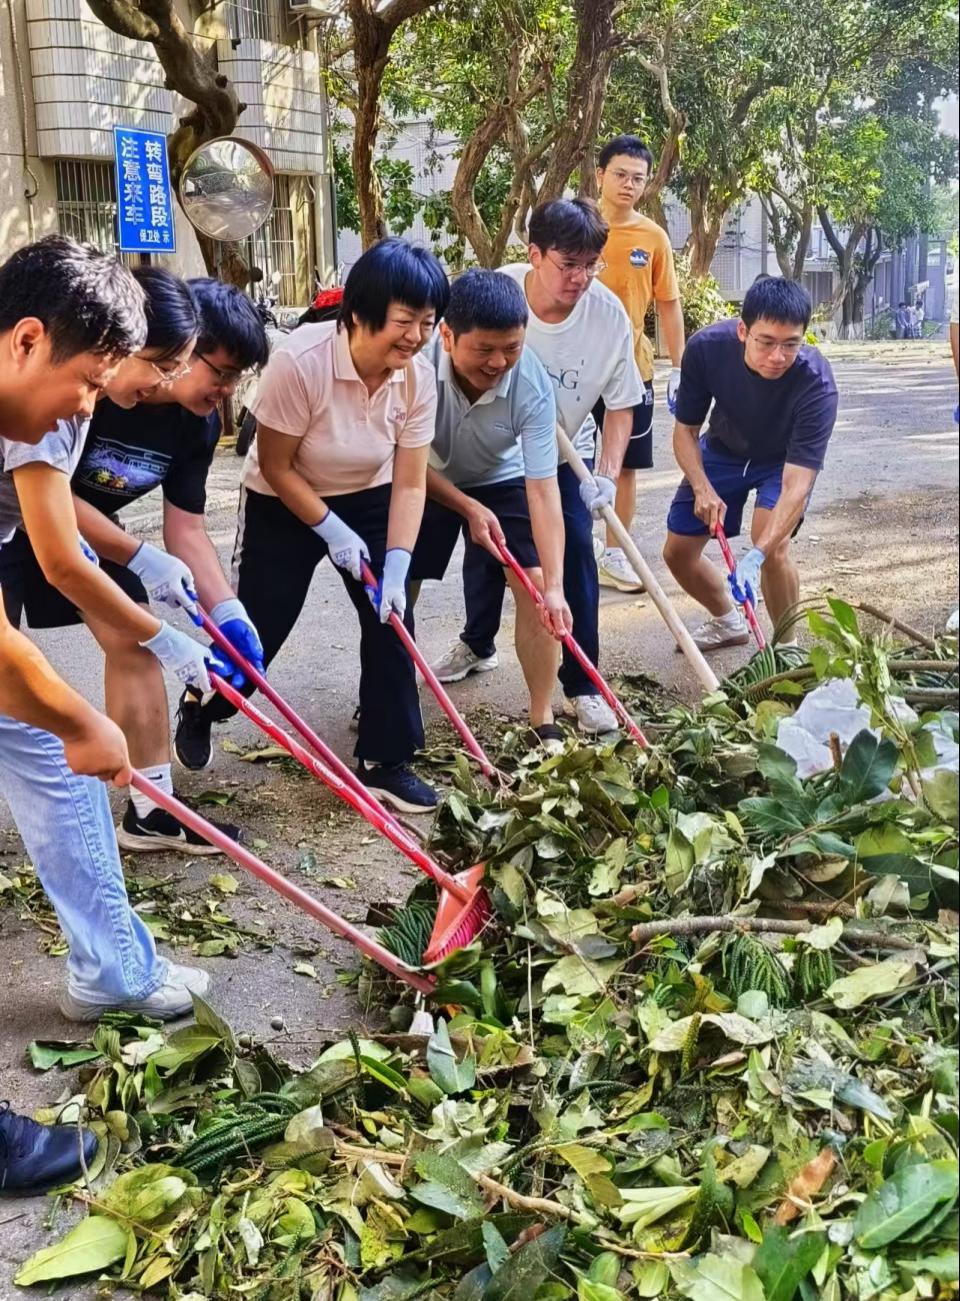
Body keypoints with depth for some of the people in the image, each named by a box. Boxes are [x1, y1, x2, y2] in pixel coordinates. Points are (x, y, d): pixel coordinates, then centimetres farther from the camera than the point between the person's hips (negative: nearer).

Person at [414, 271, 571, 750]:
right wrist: (468, 508, -24)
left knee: (534, 587, -11)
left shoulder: (533, 387, -33)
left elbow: (543, 490, -32)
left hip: (500, 481, 0)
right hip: (426, 481, 0)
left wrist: (554, 585, -37)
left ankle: (543, 721, 0)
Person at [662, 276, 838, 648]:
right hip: (724, 449, 4)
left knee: (773, 546, -28)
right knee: (677, 552, 3)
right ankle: (728, 622, 32)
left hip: (786, 459, -3)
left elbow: (796, 484, -41)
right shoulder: (706, 348, -31)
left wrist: (757, 555, -52)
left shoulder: (817, 383, -38)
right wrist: (703, 488, -30)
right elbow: (685, 429, -14)